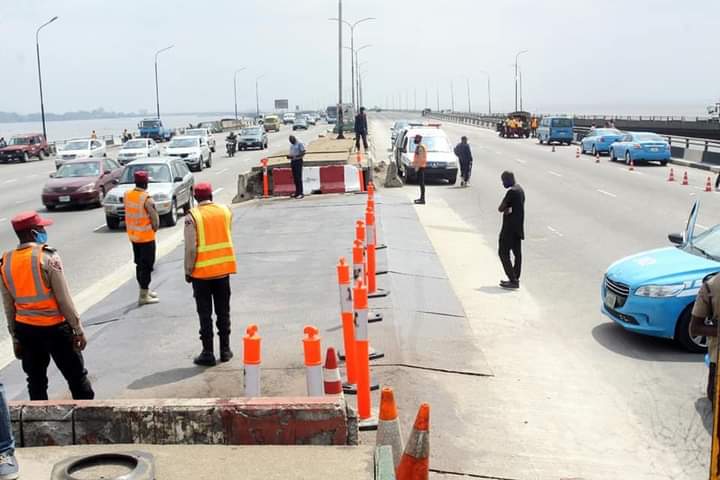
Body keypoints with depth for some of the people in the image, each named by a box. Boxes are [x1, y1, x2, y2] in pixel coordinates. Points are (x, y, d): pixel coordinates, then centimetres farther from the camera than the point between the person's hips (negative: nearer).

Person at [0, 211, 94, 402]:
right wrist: (78, 329, -6)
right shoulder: (47, 257, -15)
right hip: (54, 327, -5)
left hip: (24, 329, 5)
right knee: (77, 378, 7)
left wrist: (15, 338, 15)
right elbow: (64, 299, -14)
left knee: (36, 382, 16)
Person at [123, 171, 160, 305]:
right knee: (147, 265, 0)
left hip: (133, 235, 7)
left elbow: (128, 213, 7)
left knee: (139, 264, 18)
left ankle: (145, 290, 30)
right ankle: (143, 296, 1)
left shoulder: (127, 195, -1)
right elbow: (155, 219, -17)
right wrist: (154, 229, 2)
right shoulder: (147, 199, -22)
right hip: (146, 237, -7)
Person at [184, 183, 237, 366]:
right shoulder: (225, 211, 1)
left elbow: (190, 248, -14)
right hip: (223, 268, 4)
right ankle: (225, 349, 19)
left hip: (202, 271, -4)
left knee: (205, 314, 5)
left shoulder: (192, 217, -12)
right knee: (223, 311, 14)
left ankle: (208, 353, 8)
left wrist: (188, 270, -4)